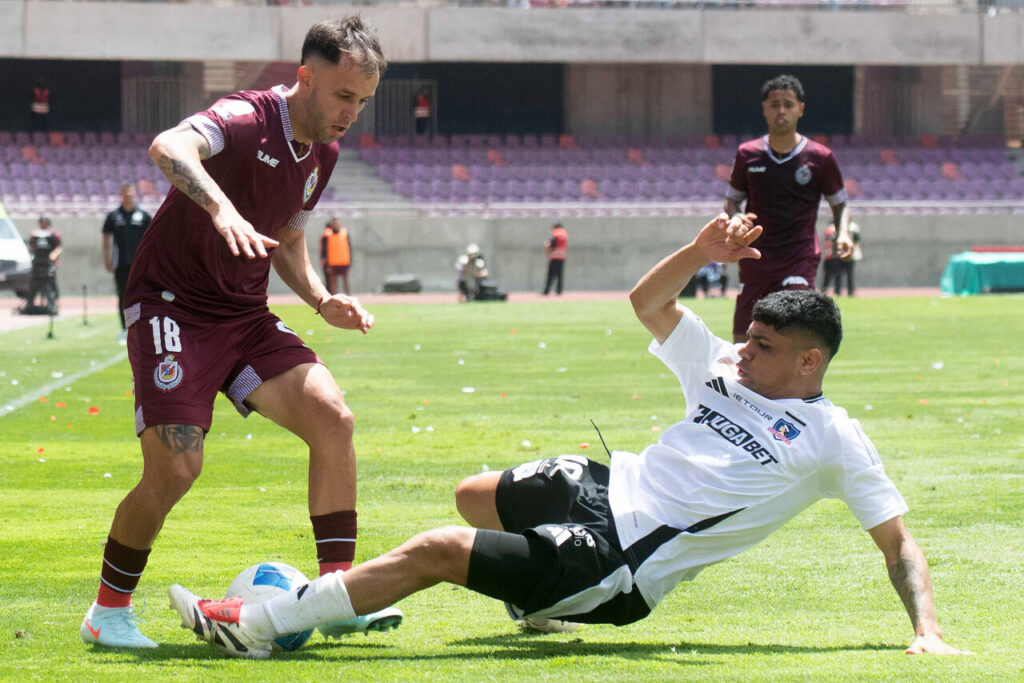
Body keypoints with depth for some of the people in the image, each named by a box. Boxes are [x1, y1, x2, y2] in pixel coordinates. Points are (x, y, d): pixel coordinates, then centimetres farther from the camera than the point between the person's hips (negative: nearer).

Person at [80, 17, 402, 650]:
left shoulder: (323, 152, 8)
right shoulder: (246, 118, -18)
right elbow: (168, 147, -40)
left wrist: (324, 302, 3)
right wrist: (222, 209, -57)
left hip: (245, 314, 7)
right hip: (172, 306, -7)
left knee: (332, 415, -14)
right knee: (174, 468, -16)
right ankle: (108, 613, 6)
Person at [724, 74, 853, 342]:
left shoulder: (820, 157, 1)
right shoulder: (748, 154, 6)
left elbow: (840, 204, 11)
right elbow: (732, 199, 17)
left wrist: (843, 234, -9)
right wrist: (735, 217, -7)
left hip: (800, 258, -3)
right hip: (755, 257, 3)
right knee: (741, 340, 2)